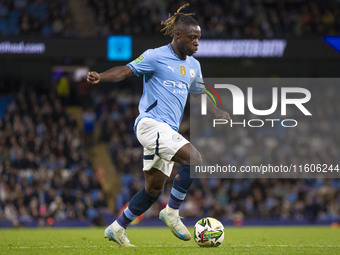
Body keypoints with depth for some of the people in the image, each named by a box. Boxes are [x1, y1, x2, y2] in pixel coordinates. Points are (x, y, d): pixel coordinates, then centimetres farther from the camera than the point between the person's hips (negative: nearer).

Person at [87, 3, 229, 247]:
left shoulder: (193, 65, 16)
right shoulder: (156, 57, -6)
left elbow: (199, 94, 29)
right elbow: (126, 70, -10)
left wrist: (221, 114, 18)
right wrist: (101, 76, -27)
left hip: (168, 131, 8)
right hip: (151, 123, -8)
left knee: (154, 189, 10)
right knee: (196, 159, -24)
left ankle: (117, 229, 22)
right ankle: (172, 211, -12)